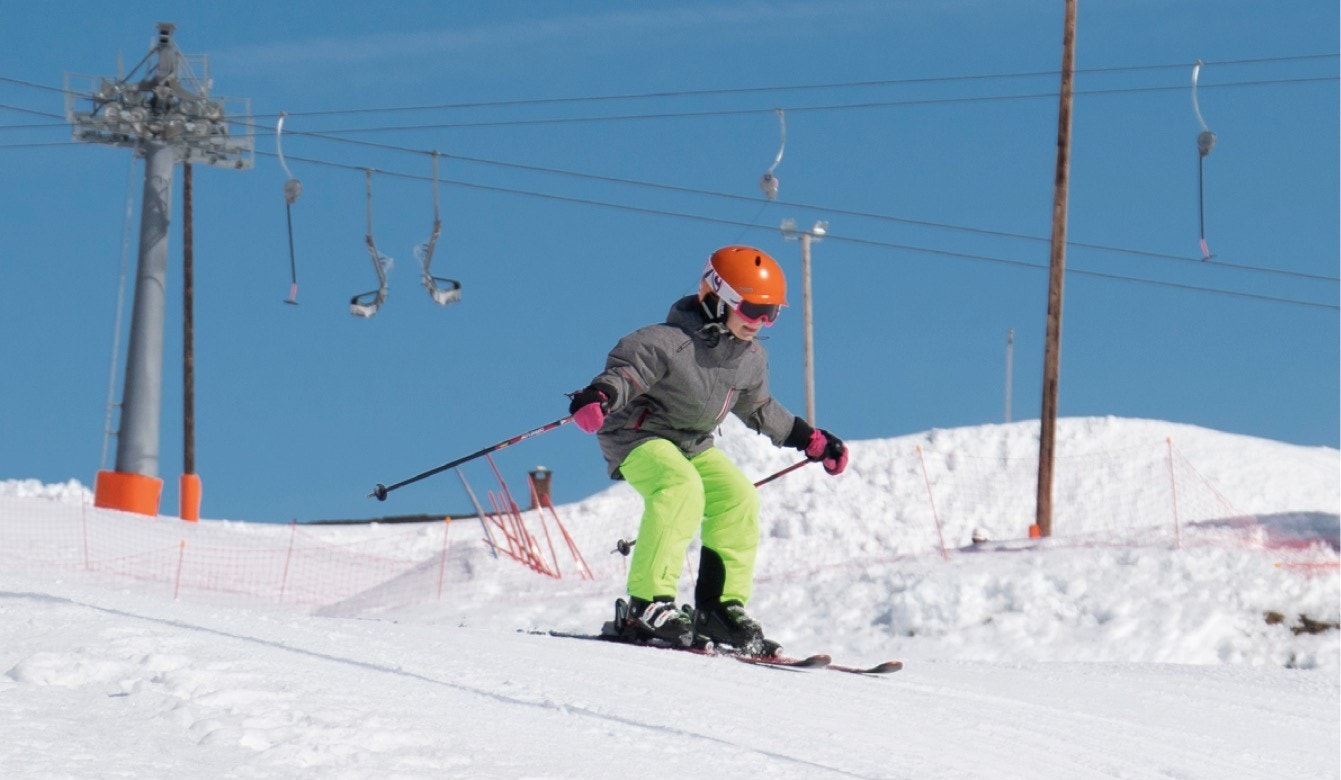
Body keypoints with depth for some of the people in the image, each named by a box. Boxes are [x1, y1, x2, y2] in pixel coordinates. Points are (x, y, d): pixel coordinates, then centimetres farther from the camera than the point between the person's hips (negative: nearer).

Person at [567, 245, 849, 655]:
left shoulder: (751, 359, 4)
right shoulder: (670, 343, -22)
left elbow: (759, 409, 22)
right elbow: (625, 372, -29)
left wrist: (809, 438, 24)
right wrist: (598, 397, -51)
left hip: (694, 447, 8)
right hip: (637, 436, -8)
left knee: (738, 497, -11)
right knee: (682, 487, -33)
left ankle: (721, 608, -3)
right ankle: (647, 605, -37)